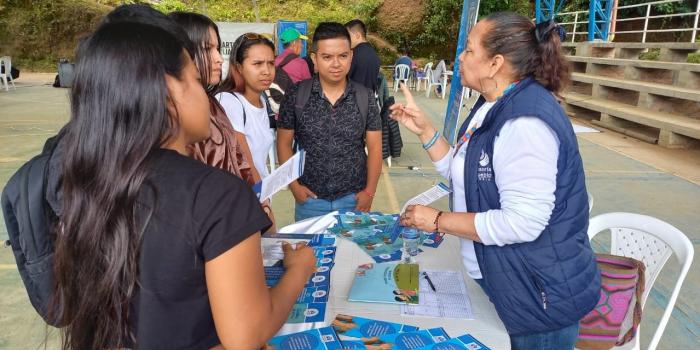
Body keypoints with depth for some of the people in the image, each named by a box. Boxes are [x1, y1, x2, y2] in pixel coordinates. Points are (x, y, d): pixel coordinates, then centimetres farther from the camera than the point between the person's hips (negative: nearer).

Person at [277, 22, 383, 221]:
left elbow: (374, 147, 1)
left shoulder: (365, 97, -4)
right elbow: (284, 143, 2)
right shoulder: (296, 96, -6)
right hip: (310, 199, 0)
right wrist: (293, 185, -5)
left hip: (353, 199, 1)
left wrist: (370, 191, -3)